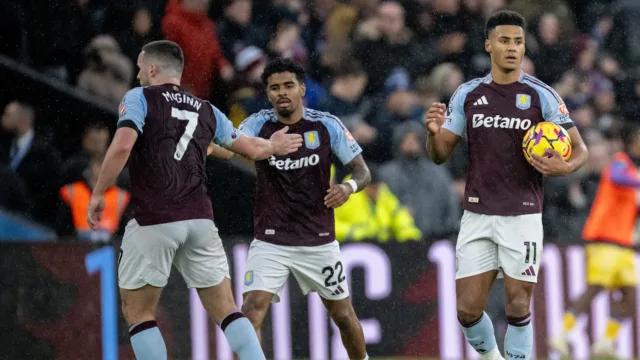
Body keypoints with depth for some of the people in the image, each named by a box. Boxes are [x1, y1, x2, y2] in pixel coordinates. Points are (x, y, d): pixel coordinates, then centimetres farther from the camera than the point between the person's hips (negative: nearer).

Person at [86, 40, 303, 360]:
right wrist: (274, 146, 46)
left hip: (153, 222, -4)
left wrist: (98, 194, -6)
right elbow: (252, 148, 24)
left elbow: (122, 146, -15)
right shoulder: (205, 109, 16)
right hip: (200, 220, 4)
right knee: (225, 310, 7)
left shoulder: (140, 98, 2)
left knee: (137, 311, 7)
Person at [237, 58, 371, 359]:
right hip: (270, 241, -1)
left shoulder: (327, 125, -6)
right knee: (252, 309, -18)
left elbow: (362, 171, -1)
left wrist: (349, 186, -24)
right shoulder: (258, 125, -6)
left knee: (343, 315, 11)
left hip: (318, 241, 1)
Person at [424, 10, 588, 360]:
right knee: (467, 308, 0)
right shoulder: (467, 94, 4)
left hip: (522, 216, -2)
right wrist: (434, 133, -17)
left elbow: (579, 149, 0)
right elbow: (440, 155, 6)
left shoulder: (541, 95, -4)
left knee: (518, 306, -2)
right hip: (477, 216, 2)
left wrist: (564, 167, -22)